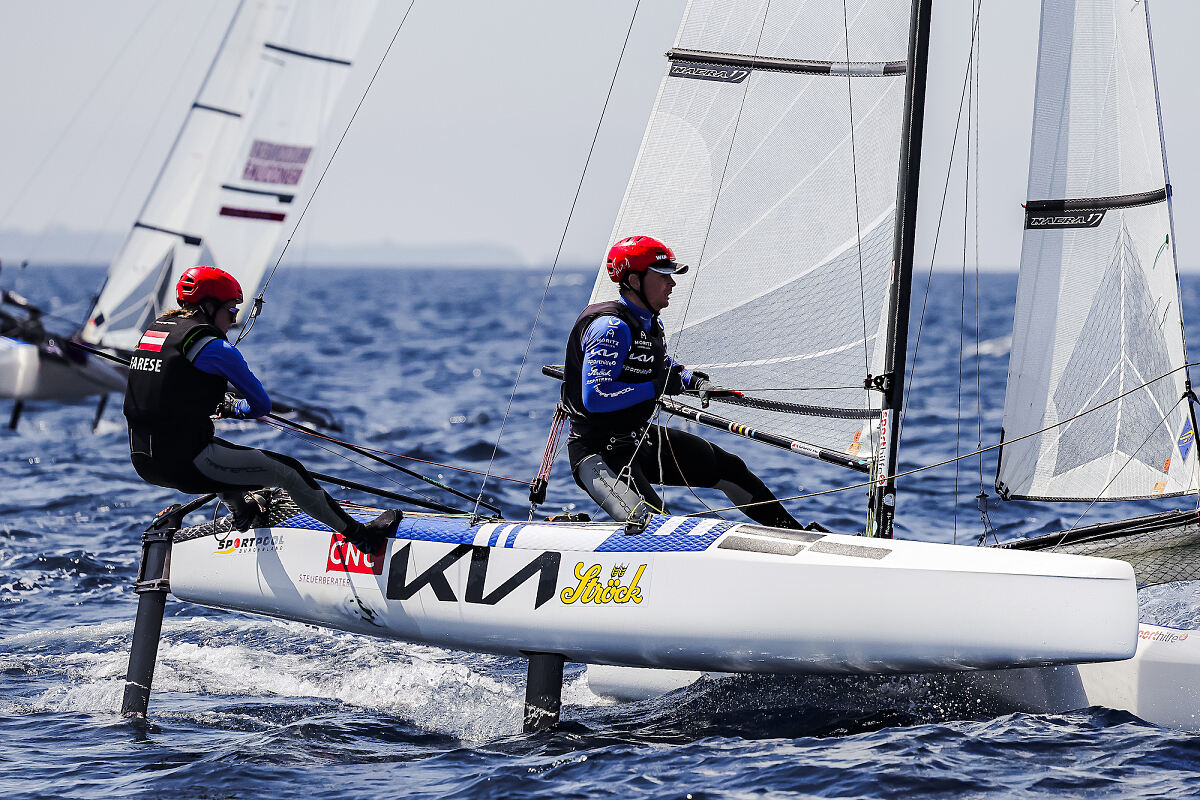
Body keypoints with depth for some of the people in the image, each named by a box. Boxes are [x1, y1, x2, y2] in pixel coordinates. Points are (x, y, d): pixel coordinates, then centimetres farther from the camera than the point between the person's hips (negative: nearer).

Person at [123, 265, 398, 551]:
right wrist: (232, 408, 18)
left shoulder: (154, 330, 14)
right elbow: (262, 404, -3)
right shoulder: (214, 348, -10)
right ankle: (361, 535, 7)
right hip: (185, 463, -8)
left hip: (144, 462, 8)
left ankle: (243, 507, 60)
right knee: (288, 471, 0)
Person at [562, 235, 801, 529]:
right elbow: (595, 397, -30)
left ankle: (792, 531, 32)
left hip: (639, 438, 10)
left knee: (727, 466, 18)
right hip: (600, 451, -10)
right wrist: (656, 388, -20)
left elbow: (666, 367, 31)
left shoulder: (650, 323, 11)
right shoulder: (611, 328, -21)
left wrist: (696, 381, 9)